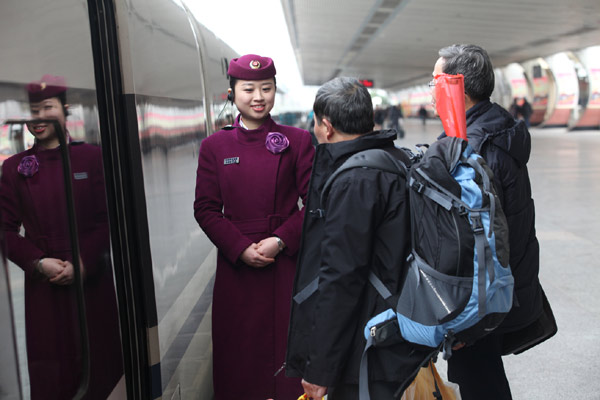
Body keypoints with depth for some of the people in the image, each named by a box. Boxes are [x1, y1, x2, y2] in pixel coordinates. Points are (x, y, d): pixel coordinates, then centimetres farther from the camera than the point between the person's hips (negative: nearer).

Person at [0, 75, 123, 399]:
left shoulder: (91, 156, 1)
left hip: (93, 281, -1)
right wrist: (38, 263, -11)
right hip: (43, 286, 1)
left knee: (101, 365, 9)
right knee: (52, 371, 8)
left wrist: (83, 262, -13)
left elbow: (108, 218, -3)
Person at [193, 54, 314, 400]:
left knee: (288, 342, 6)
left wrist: (280, 241, -12)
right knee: (240, 345, 10)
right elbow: (206, 209, 2)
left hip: (288, 262, -1)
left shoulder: (297, 140, 1)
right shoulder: (214, 146, 4)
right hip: (236, 264, 1)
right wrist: (241, 248, -10)